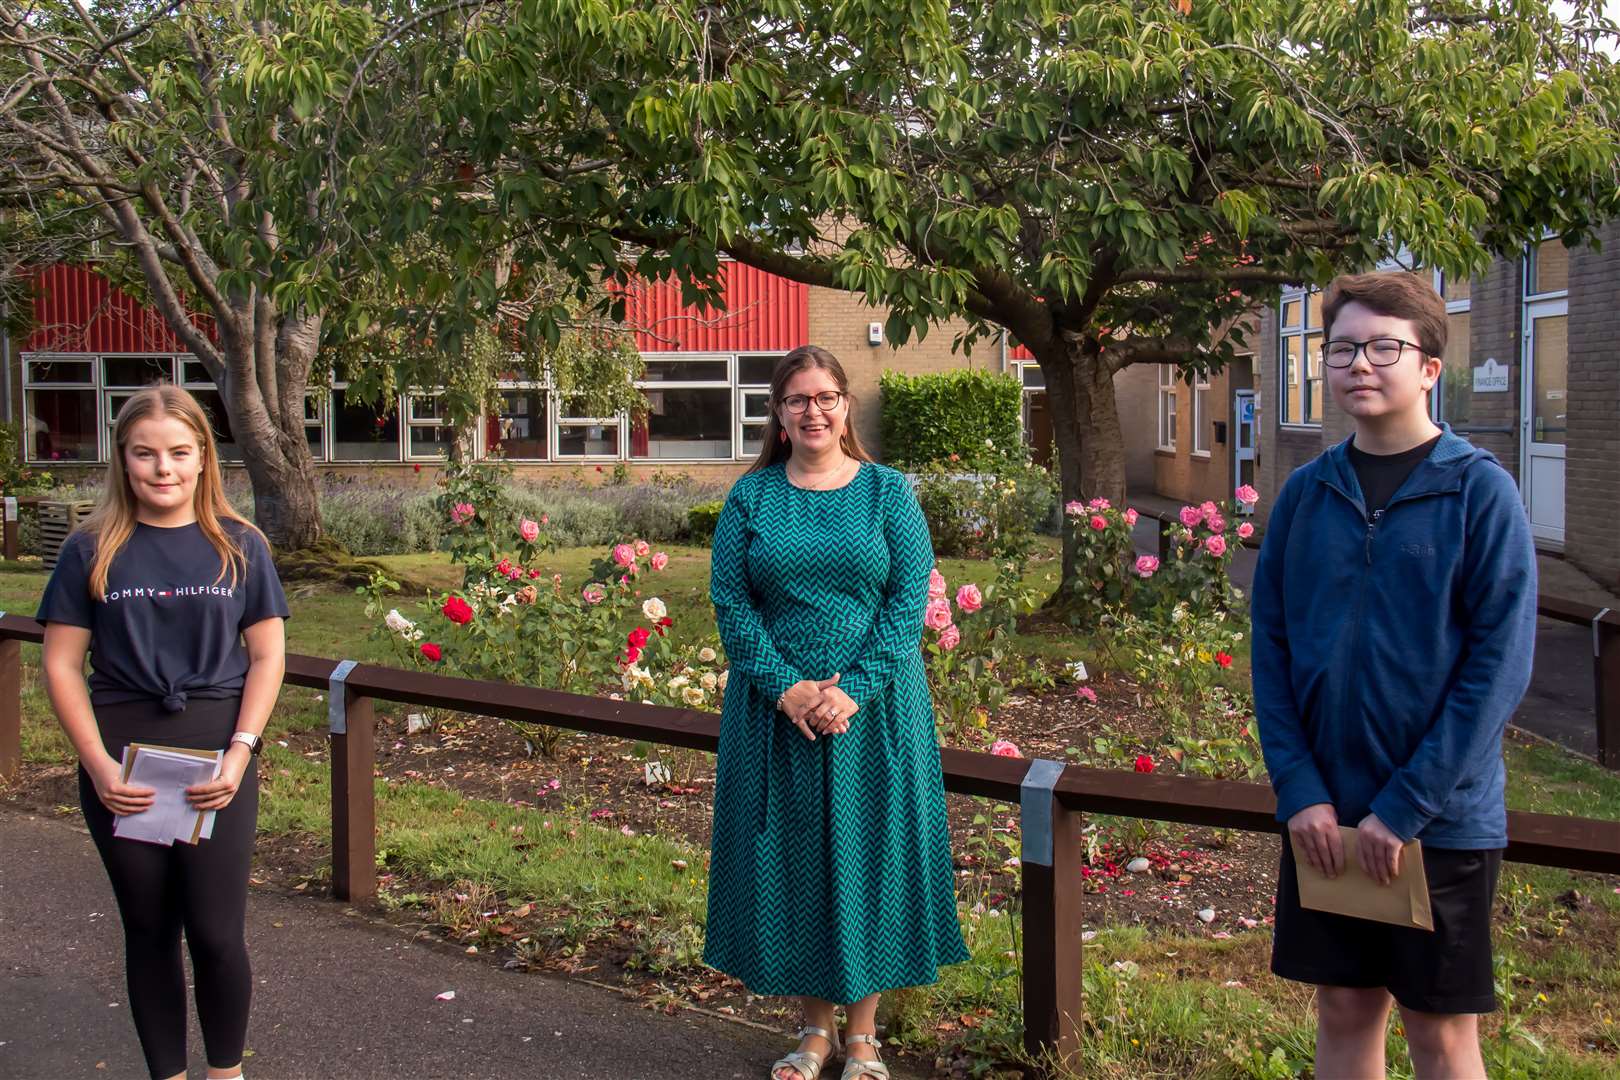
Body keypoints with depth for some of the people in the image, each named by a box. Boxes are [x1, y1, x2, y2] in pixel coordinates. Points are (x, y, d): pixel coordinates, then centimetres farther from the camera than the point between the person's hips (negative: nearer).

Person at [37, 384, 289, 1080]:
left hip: (217, 754, 0)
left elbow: (267, 657, 2)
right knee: (149, 931, 9)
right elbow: (61, 665, 1)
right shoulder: (92, 550, 2)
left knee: (215, 932, -2)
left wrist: (239, 753, -10)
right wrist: (99, 765, -9)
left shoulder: (238, 546, 3)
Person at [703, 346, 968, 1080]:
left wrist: (855, 689, -16)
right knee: (789, 855, 7)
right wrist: (785, 687, -14)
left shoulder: (887, 491, 1)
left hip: (874, 709, -1)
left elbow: (909, 598, -6)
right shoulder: (751, 497, 3)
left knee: (867, 853, 5)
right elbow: (731, 601, -2)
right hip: (776, 710, 1)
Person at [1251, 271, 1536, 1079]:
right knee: (1344, 1010, 14)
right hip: (1323, 813, 3)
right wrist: (1300, 790, -7)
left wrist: (1404, 807, -15)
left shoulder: (1480, 491, -9)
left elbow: (1500, 663, -13)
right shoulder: (1306, 493, 2)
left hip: (1443, 820, -3)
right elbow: (1271, 646, 3)